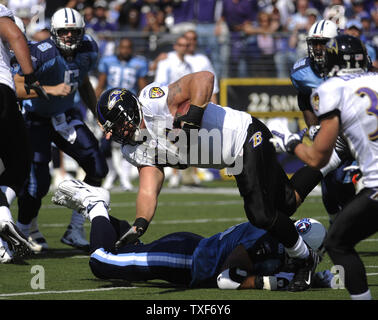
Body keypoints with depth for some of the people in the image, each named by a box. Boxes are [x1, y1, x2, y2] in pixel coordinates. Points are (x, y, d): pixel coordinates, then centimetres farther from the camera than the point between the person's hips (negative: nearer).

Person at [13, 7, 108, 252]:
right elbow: (17, 89, -28)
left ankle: (75, 231, 5)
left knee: (97, 168, -6)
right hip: (37, 119, -6)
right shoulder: (42, 54, -26)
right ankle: (24, 231, 12)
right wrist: (52, 90, -38)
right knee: (38, 180, -15)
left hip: (66, 117, 6)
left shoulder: (87, 51, -6)